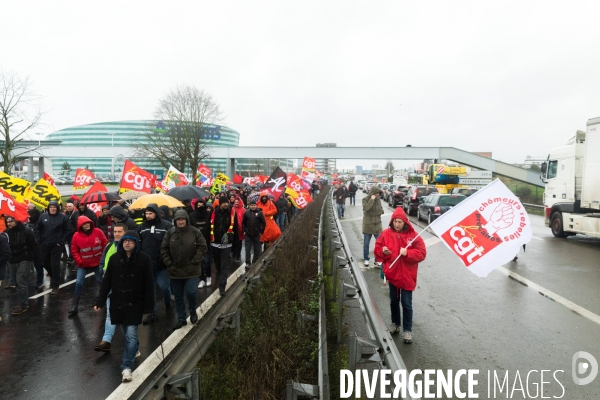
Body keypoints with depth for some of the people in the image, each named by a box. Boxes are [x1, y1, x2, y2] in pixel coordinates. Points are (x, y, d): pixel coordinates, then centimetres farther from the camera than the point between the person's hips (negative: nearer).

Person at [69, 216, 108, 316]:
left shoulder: (98, 232, -10)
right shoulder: (76, 235, -9)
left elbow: (105, 244, -2)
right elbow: (74, 250, -1)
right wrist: (79, 261, -9)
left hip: (97, 263, 0)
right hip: (83, 264, 0)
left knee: (102, 282, 12)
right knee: (79, 283, -5)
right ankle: (74, 307, 4)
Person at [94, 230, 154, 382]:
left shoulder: (144, 259, -10)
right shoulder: (114, 258, -2)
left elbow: (148, 285, -8)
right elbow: (106, 282, 4)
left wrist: (148, 307, -7)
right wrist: (100, 301, -1)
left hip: (135, 304, -3)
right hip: (118, 303, 3)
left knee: (131, 336, -6)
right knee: (127, 334, 18)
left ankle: (126, 367, 0)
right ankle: (134, 349, 45)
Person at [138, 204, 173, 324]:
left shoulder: (167, 226, -9)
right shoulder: (142, 227, 6)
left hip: (162, 264, -4)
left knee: (164, 286, 1)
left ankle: (168, 303, 32)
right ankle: (153, 313, 21)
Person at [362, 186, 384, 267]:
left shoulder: (378, 199, 5)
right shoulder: (365, 199, -7)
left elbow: (381, 211, 8)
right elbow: (366, 208, -24)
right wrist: (372, 199, -21)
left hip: (377, 225, 3)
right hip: (367, 225, -3)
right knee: (366, 244, 7)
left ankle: (377, 260, 13)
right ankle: (366, 259, 22)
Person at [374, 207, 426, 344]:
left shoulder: (413, 235, -9)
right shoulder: (386, 234, -3)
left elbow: (422, 253, -11)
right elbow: (377, 250, 3)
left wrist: (407, 253, -25)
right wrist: (383, 252, -19)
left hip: (407, 276, -3)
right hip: (392, 274, 3)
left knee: (406, 303, 3)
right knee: (394, 301, 18)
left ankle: (408, 330, 16)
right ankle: (395, 324, 37)